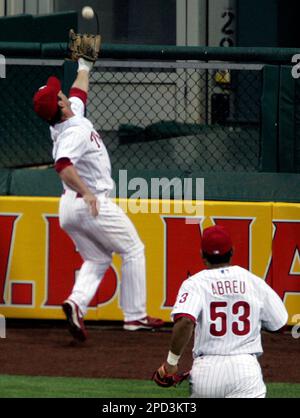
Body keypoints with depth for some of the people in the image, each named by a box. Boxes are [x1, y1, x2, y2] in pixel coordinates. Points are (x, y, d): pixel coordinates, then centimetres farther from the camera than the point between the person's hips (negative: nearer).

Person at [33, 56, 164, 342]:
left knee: (97, 260, 16)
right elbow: (63, 165, -41)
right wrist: (86, 193, -50)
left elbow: (79, 92, 25)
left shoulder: (73, 112, 3)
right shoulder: (75, 132, -24)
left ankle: (77, 302, -12)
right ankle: (134, 315, 7)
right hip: (93, 204, -9)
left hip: (68, 208, 9)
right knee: (133, 251, 7)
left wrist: (84, 67, 38)